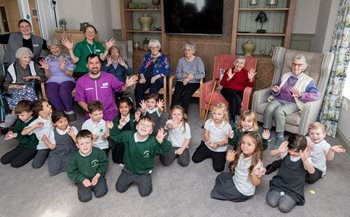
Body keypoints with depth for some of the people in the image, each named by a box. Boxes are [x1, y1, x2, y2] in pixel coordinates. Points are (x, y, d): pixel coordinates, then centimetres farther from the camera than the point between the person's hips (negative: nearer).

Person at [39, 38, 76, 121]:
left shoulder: (67, 58, 9)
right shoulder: (47, 59, 14)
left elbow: (70, 74, 3)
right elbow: (48, 76, 8)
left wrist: (63, 69, -17)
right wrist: (47, 69, -14)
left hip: (67, 80, -2)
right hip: (53, 81, 2)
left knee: (64, 91, -36)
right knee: (51, 94, -32)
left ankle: (70, 112, -21)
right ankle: (63, 112, -21)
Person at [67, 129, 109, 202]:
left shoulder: (98, 152, -16)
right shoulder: (75, 157, -16)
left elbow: (104, 163, -2)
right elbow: (71, 172, -7)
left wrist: (98, 175, -12)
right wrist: (83, 179, -18)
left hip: (96, 176, 0)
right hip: (83, 179, 0)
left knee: (101, 193, -16)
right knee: (85, 197, -15)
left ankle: (93, 185, 15)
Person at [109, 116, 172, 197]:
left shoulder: (153, 142, -26)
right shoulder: (128, 135, -16)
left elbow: (166, 150, -28)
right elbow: (114, 136, -3)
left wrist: (162, 142, -49)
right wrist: (119, 127, -21)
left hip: (144, 173, -2)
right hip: (128, 170, 3)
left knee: (145, 193, -4)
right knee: (119, 188, 7)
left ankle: (144, 180, 26)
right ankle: (131, 180, 34)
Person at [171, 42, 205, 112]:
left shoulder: (198, 60, 3)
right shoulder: (181, 60, 12)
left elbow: (202, 74, -5)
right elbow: (177, 74, 6)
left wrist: (191, 77, -18)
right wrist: (185, 75, -13)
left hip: (193, 82, -2)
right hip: (182, 81, 3)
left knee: (185, 95, -32)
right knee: (176, 94, -28)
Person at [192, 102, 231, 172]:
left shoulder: (227, 126, -22)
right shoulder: (208, 122, -13)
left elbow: (227, 140, -13)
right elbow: (206, 134, -2)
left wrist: (218, 144, -27)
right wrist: (208, 141, -24)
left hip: (220, 150, -3)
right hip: (208, 146, 3)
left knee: (218, 168, -12)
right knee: (195, 159, 1)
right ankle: (209, 154, 28)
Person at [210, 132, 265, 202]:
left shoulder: (256, 163, -31)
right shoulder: (241, 155, -11)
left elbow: (256, 183, -22)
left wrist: (254, 175, -43)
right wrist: (230, 160, -9)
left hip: (243, 192, -8)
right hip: (236, 179, 8)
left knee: (219, 189, -4)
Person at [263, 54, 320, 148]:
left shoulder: (308, 80, 4)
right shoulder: (285, 75, 19)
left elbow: (316, 94, -10)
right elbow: (276, 86, 23)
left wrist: (301, 95, -27)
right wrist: (275, 90, -3)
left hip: (293, 104, -4)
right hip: (279, 99, 4)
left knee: (279, 111, -35)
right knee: (269, 109, -30)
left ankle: (280, 138, -25)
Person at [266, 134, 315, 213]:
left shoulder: (305, 158, -15)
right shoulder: (286, 152, -7)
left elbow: (312, 171, -31)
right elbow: (272, 153, -14)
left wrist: (304, 160, -51)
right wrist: (279, 151, -37)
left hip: (294, 188, -2)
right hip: (280, 183, 3)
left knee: (283, 208, -17)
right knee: (271, 202, -12)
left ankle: (293, 198, 13)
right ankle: (281, 194, 16)